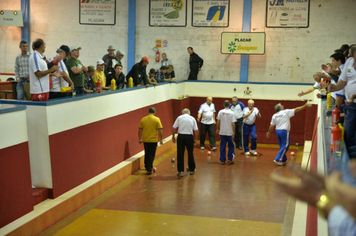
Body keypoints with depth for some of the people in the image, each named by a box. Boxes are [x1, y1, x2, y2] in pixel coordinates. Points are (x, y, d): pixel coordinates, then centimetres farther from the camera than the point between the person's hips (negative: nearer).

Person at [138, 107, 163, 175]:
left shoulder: (143, 119, 1)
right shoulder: (157, 119, -7)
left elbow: (140, 130, 3)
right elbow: (160, 131, -10)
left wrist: (140, 139, 13)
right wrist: (161, 139, -1)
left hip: (145, 140, 3)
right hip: (153, 140, -3)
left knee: (147, 154, 19)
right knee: (151, 155, 5)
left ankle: (147, 167, 31)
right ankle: (149, 169, 1)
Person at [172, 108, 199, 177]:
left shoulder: (179, 117, 5)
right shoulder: (192, 118, 8)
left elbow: (174, 128, -1)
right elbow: (196, 130, 4)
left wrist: (173, 136, 8)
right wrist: (195, 139, 12)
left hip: (180, 136, -1)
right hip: (189, 137, 1)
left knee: (180, 154, 4)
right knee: (190, 154, 14)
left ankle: (180, 171, 5)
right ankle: (192, 170, 25)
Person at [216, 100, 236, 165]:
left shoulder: (221, 112, -5)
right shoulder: (232, 113, -8)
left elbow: (218, 121, -2)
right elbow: (233, 123, -9)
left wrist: (217, 129, 10)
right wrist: (233, 131, -1)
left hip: (222, 132, 1)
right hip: (229, 132, -1)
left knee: (222, 147, 8)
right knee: (231, 146, 14)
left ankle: (222, 160, 10)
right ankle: (230, 159, 10)